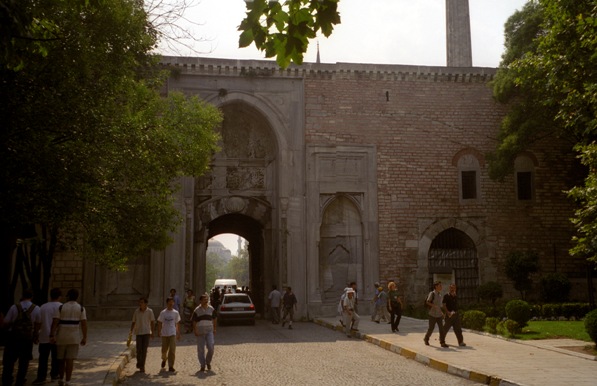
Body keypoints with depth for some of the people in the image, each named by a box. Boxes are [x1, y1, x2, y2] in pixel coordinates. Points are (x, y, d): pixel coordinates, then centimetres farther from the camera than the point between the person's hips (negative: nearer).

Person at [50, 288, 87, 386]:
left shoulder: (61, 307, -2)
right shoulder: (81, 308, -2)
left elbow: (55, 322, -12)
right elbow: (84, 324, -7)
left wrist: (52, 336, -15)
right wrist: (84, 338, -3)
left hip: (61, 337, 0)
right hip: (74, 338, 0)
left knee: (61, 359, 17)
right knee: (70, 360, 1)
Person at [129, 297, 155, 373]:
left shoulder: (150, 311, -4)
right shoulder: (136, 311, 1)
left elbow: (152, 322, 1)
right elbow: (133, 322, 8)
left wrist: (152, 332, -3)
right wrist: (131, 331, -3)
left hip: (146, 332, -1)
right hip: (138, 332, 1)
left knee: (144, 350, -3)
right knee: (139, 349, -1)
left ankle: (142, 366, 5)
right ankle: (139, 362, 25)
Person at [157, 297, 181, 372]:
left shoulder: (176, 313, 2)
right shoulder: (163, 313, -1)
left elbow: (177, 323, 8)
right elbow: (159, 323, 3)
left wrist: (178, 334, 8)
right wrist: (159, 332, -5)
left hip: (173, 334, 0)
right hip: (164, 334, 0)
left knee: (172, 350, -6)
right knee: (164, 349, 10)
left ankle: (171, 366, -2)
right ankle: (164, 359, 41)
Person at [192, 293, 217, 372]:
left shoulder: (211, 309, 3)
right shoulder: (197, 310, -2)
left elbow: (214, 319, 13)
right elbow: (194, 321, 0)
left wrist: (214, 329, 10)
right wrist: (195, 331, -7)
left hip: (209, 331, 1)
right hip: (200, 332, -1)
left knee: (211, 348, -8)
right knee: (200, 349, 2)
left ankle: (208, 362, 16)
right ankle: (202, 365, 14)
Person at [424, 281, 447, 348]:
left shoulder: (439, 294, 11)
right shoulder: (432, 294, -10)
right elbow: (428, 302, -19)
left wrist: (442, 312, 19)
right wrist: (435, 306, -32)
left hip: (439, 315, 5)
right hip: (432, 315, -5)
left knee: (441, 328, -6)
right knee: (431, 328, 5)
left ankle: (442, 343, -5)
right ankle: (426, 339, 29)